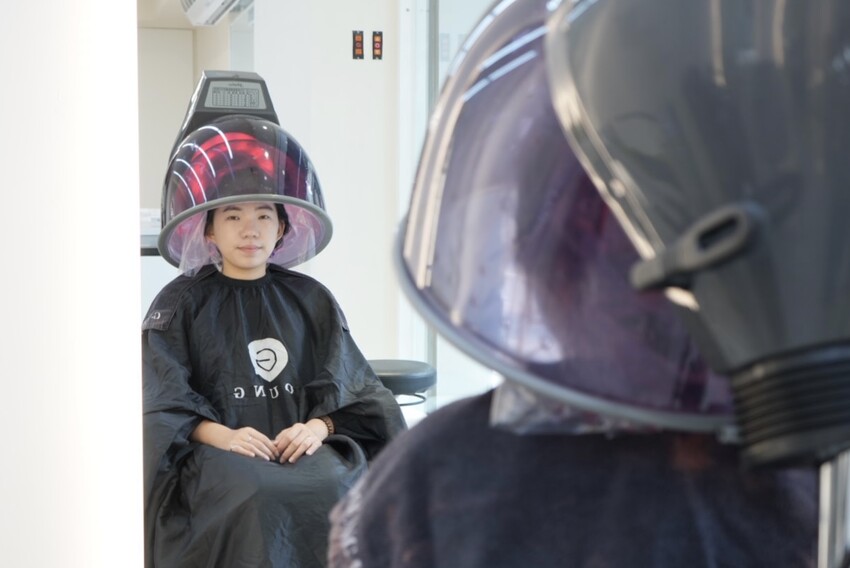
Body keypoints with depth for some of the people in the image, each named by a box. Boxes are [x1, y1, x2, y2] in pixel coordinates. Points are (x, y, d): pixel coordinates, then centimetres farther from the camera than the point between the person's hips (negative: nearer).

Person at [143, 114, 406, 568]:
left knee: (336, 491, -30)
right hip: (215, 448, -2)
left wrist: (318, 427, -11)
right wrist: (222, 435, -17)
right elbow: (164, 403, 0)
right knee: (256, 500, -35)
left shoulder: (311, 301, 16)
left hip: (300, 442, 2)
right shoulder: (180, 304, 10)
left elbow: (348, 390, 10)